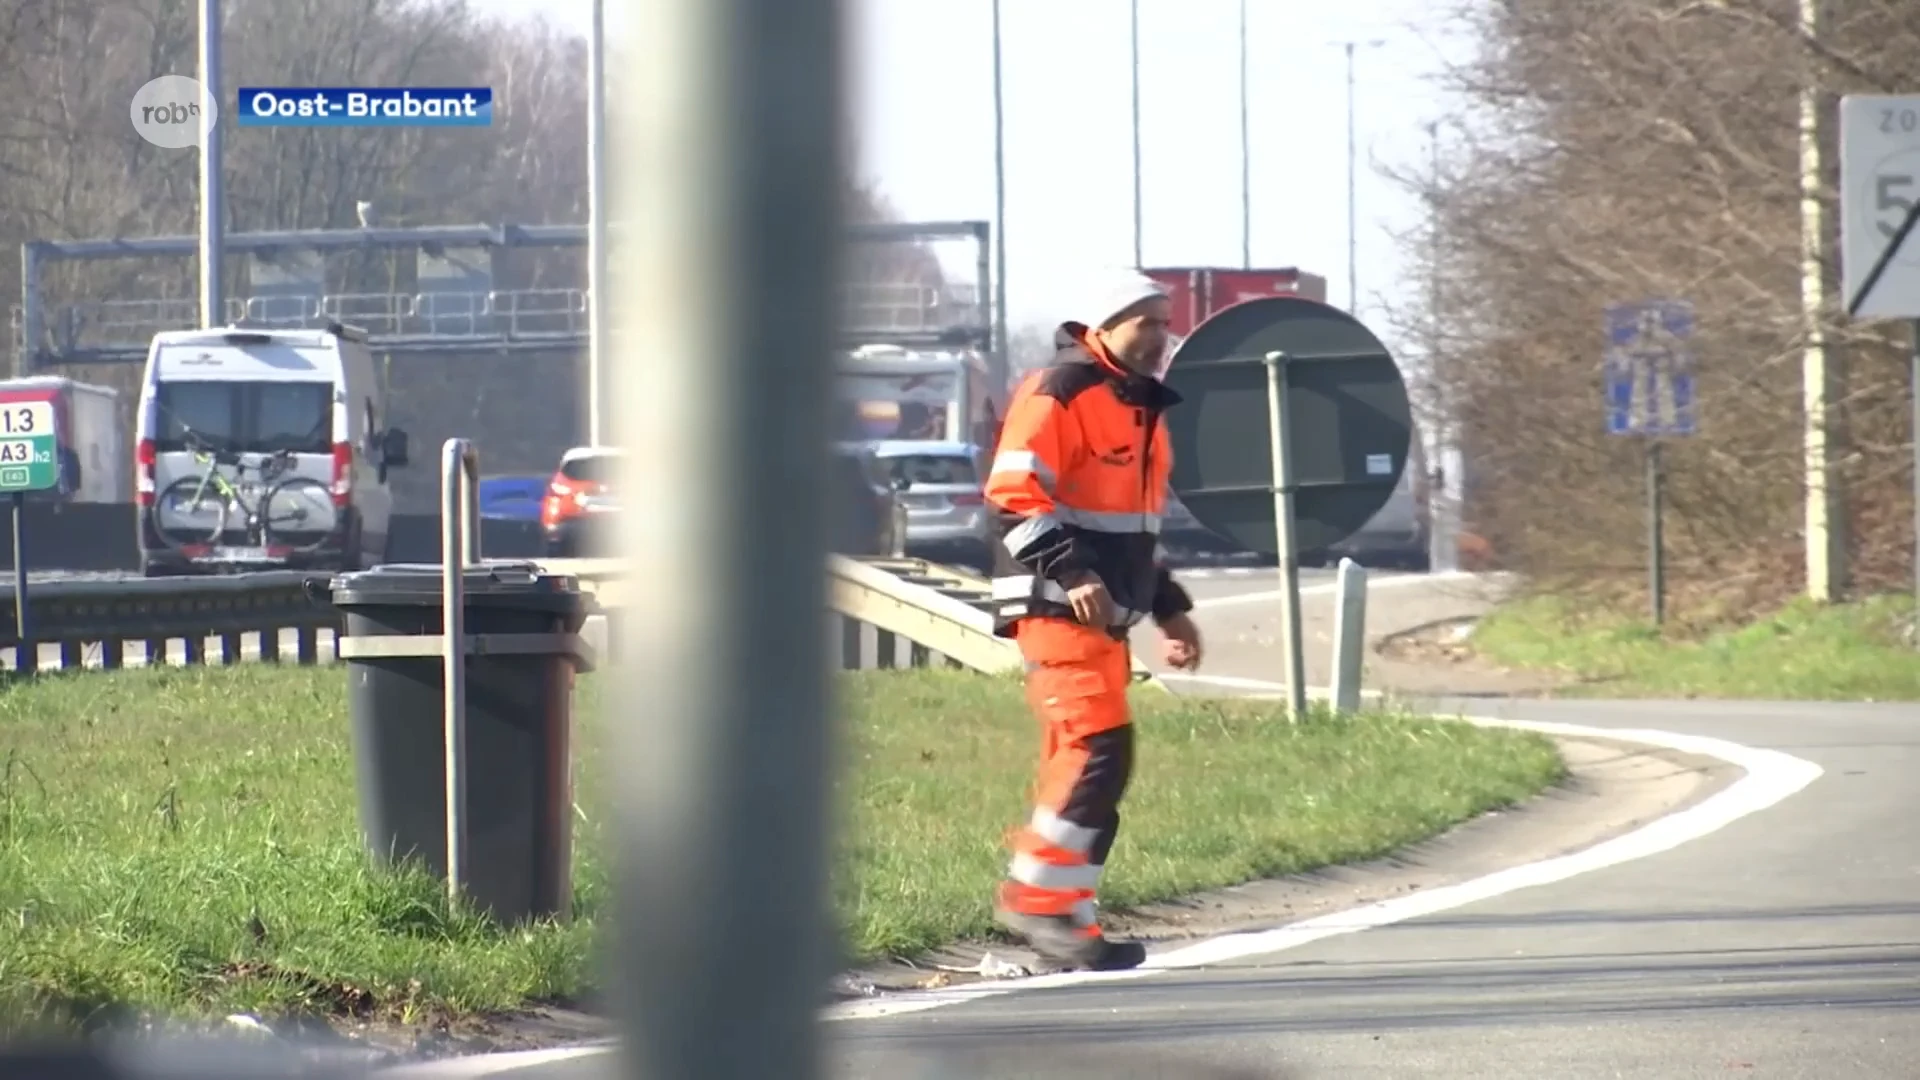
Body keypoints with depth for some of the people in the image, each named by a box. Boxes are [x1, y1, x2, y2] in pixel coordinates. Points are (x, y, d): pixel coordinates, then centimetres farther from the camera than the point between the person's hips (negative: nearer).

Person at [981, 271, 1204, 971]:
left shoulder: (1142, 408, 21)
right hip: (1057, 606, -9)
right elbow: (1014, 493, -19)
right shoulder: (1059, 395, -10)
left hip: (1103, 614, 9)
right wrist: (1072, 573, -26)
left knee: (1081, 762, 7)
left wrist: (1169, 608, 26)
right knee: (1099, 747, -18)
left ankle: (1065, 916, 10)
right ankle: (1036, 896, -13)